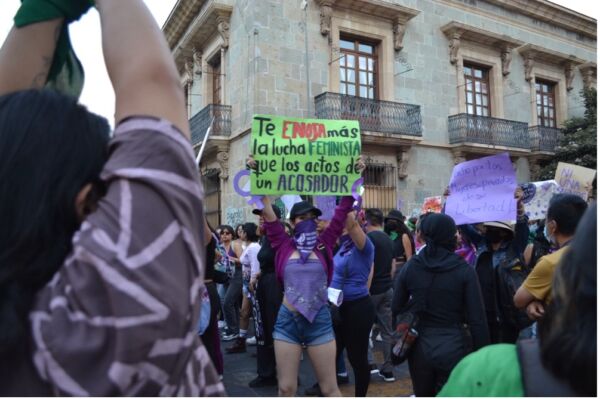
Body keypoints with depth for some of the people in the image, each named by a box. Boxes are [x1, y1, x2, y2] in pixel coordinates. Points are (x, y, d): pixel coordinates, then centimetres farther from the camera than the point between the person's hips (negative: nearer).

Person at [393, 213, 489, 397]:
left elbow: (396, 308, 2)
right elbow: (477, 318, -9)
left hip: (419, 347, 3)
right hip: (453, 347, -2)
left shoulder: (410, 266, -3)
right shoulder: (464, 269, -10)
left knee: (422, 394, 21)